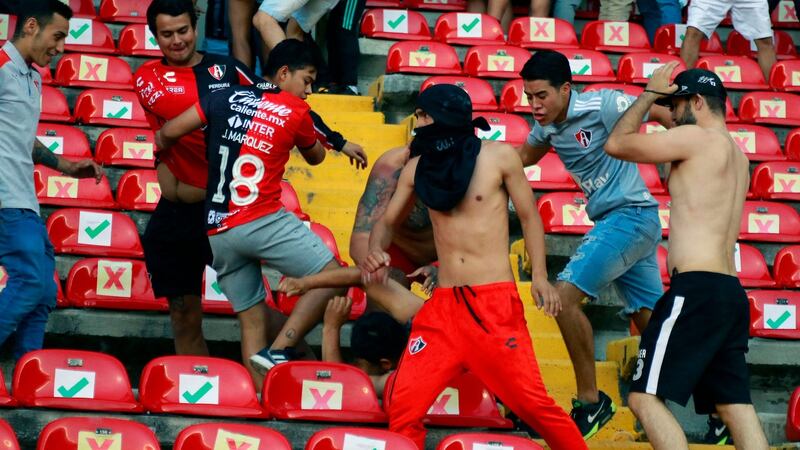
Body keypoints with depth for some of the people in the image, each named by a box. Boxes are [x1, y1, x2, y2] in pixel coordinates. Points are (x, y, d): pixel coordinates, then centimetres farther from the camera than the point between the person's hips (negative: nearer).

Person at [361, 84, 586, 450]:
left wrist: (540, 276, -5)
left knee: (532, 401, -9)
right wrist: (376, 252, -5)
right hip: (443, 306, 4)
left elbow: (529, 216, 6)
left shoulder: (499, 156, -1)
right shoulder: (417, 168, 9)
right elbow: (388, 221, 18)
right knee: (403, 406, -6)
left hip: (495, 303, -4)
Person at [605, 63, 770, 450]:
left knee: (645, 397, -10)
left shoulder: (697, 138, -6)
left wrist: (650, 94, 10)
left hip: (696, 290, -9)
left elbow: (616, 144, 0)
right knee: (735, 405, 6)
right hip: (731, 293, 9)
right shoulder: (737, 155, 20)